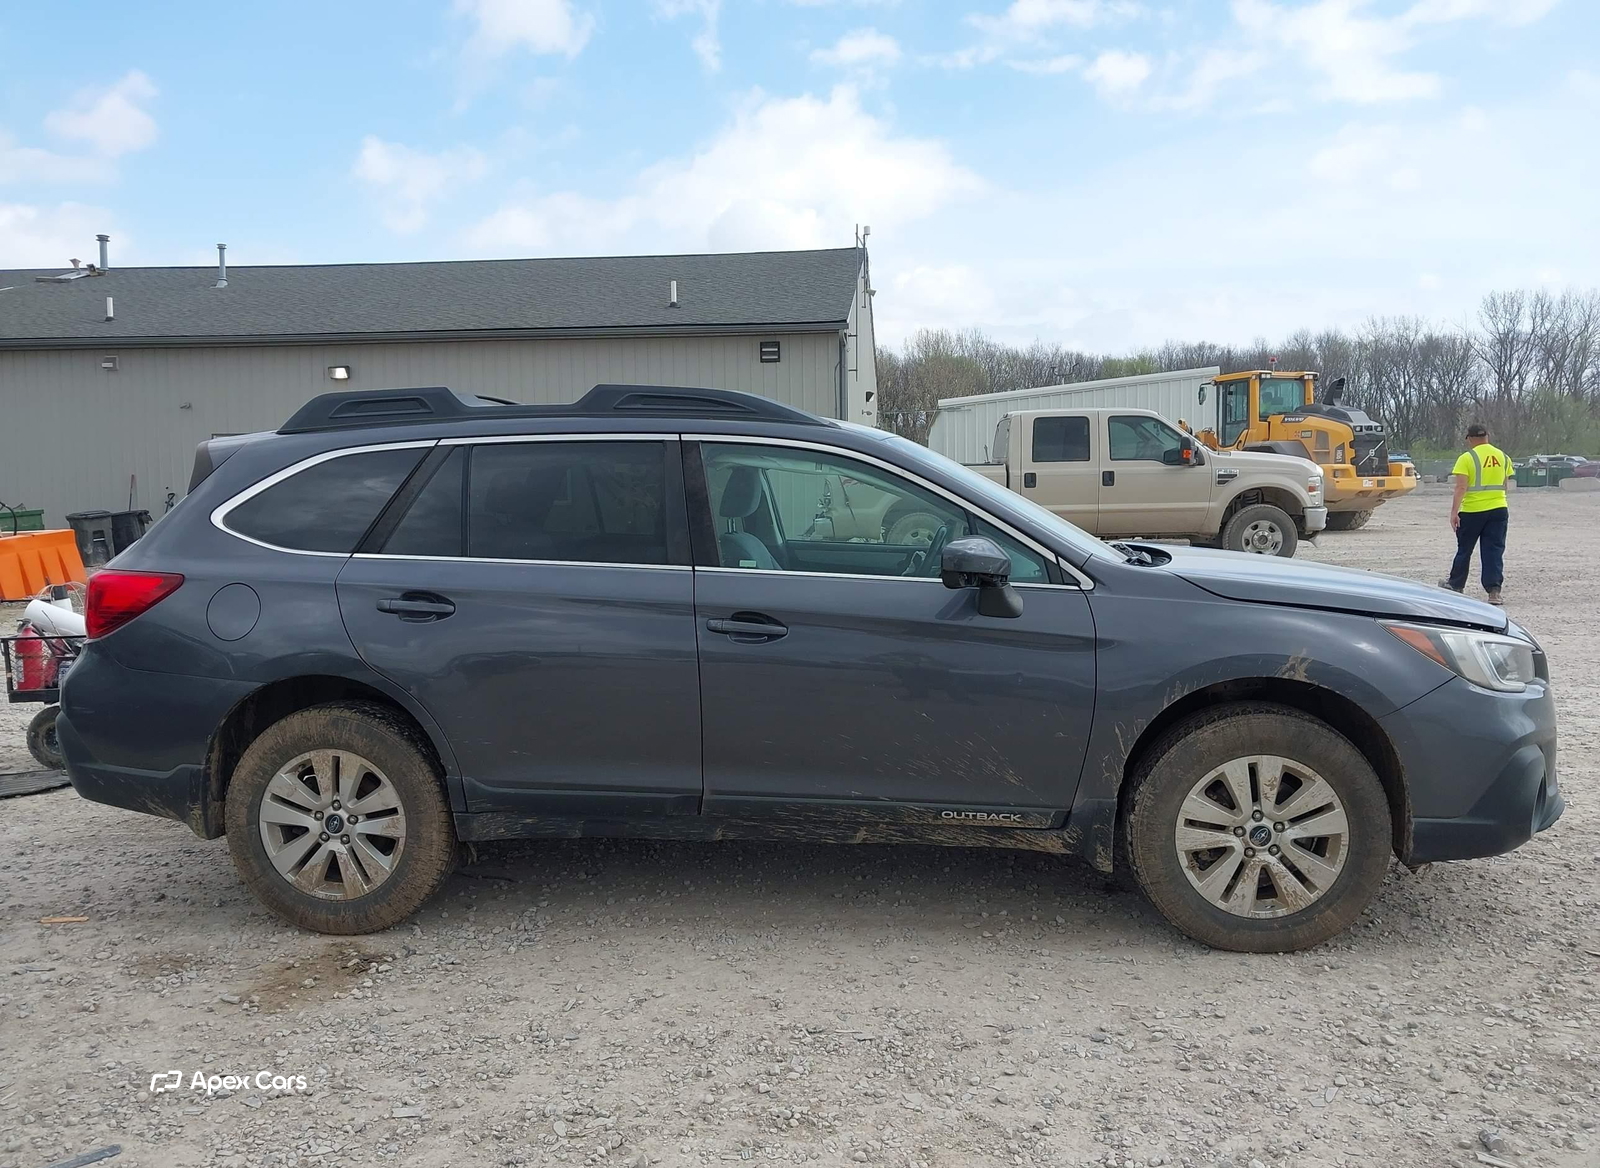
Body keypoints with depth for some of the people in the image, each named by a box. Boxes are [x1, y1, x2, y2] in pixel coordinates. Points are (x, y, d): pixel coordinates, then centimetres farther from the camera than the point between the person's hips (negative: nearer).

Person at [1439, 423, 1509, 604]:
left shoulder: (1467, 458, -11)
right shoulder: (1503, 457, 7)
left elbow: (1461, 488, -18)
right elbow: (1503, 485, 17)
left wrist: (1454, 512, -19)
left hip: (1472, 511, -4)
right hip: (1498, 509, 4)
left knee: (1464, 549, 12)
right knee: (1494, 550, 3)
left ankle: (1455, 584, 28)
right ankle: (1494, 590, -5)